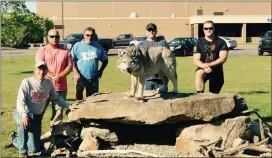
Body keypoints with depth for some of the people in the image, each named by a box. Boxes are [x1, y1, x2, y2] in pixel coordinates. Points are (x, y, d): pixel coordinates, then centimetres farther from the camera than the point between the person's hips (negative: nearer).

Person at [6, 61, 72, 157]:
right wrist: (24, 115, -42)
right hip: (21, 113, -4)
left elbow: (56, 98, 12)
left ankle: (15, 139, 28)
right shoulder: (27, 82, -17)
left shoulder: (49, 83, -2)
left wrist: (69, 106, -1)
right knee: (24, 123, -43)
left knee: (34, 149, -4)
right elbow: (20, 101, -24)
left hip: (36, 116, 4)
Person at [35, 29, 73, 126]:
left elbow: (70, 66, 2)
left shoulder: (65, 52, 9)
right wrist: (53, 76, -17)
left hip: (61, 87, 2)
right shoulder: (42, 51, 3)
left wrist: (59, 76, -13)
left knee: (58, 112, 6)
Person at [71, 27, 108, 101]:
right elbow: (72, 61, -4)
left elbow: (105, 60, 17)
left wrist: (101, 70, 5)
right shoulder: (77, 46, -2)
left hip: (93, 78, 3)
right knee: (79, 89, -31)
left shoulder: (98, 47, 6)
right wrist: (76, 73, -14)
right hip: (80, 76, -3)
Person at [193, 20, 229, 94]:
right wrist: (204, 66, -25)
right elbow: (196, 60, -3)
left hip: (217, 71, 1)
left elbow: (223, 58, -10)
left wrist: (210, 64, -24)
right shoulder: (199, 43, 3)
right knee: (199, 73, -37)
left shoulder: (221, 42, 1)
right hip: (203, 69, -1)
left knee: (214, 95, 10)